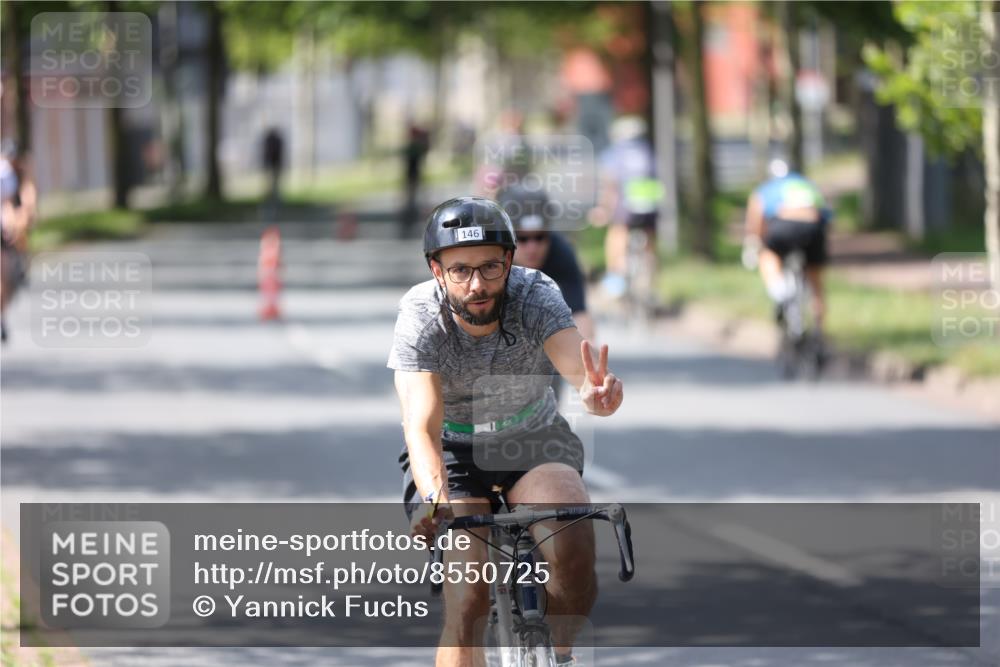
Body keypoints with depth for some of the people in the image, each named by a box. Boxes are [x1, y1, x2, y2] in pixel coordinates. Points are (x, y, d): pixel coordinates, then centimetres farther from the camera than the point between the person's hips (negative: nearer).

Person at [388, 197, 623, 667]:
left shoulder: (535, 295, -23)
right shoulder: (420, 319, -24)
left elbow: (576, 361, -40)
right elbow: (422, 426, -35)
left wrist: (595, 392, -65)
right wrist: (434, 497, -54)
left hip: (533, 441, 1)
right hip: (454, 451, -1)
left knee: (573, 544, -29)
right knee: (468, 596, -22)